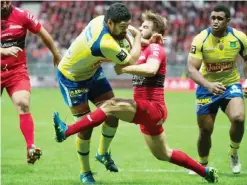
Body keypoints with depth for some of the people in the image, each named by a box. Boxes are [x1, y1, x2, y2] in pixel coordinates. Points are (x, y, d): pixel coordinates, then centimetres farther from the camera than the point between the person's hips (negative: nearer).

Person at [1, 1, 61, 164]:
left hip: (17, 70, -1)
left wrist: (56, 55, 15)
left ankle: (31, 148, -23)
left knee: (23, 105, -19)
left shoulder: (21, 16, -6)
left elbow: (43, 34, 6)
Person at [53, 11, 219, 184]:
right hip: (150, 111, 10)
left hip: (152, 108, -10)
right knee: (163, 155, 22)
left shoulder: (155, 48, -13)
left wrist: (124, 68, -27)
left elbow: (150, 69, -34)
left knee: (111, 105, -24)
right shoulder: (145, 49, 16)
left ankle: (66, 132, -29)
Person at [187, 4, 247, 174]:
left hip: (231, 85, 0)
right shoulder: (200, 39, -18)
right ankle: (202, 166, 31)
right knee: (205, 130, 6)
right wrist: (208, 85, -39)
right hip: (207, 87, 0)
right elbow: (191, 68, -22)